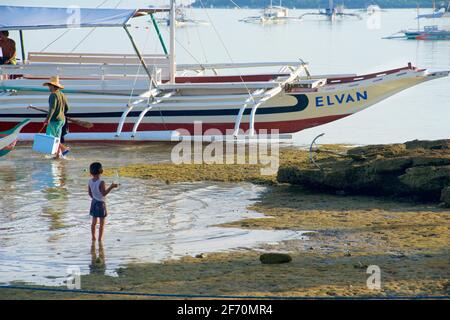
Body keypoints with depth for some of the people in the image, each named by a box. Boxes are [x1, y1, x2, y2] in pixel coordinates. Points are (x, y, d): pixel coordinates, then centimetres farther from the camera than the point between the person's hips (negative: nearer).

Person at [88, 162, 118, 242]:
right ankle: (100, 238, 8)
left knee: (94, 221, 16)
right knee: (102, 223, 5)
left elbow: (89, 193, 6)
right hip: (101, 203, -6)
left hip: (94, 202, 6)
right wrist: (111, 187, -20)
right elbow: (104, 193, -23)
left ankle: (93, 237, 22)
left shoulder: (90, 181, -3)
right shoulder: (101, 182, -23)